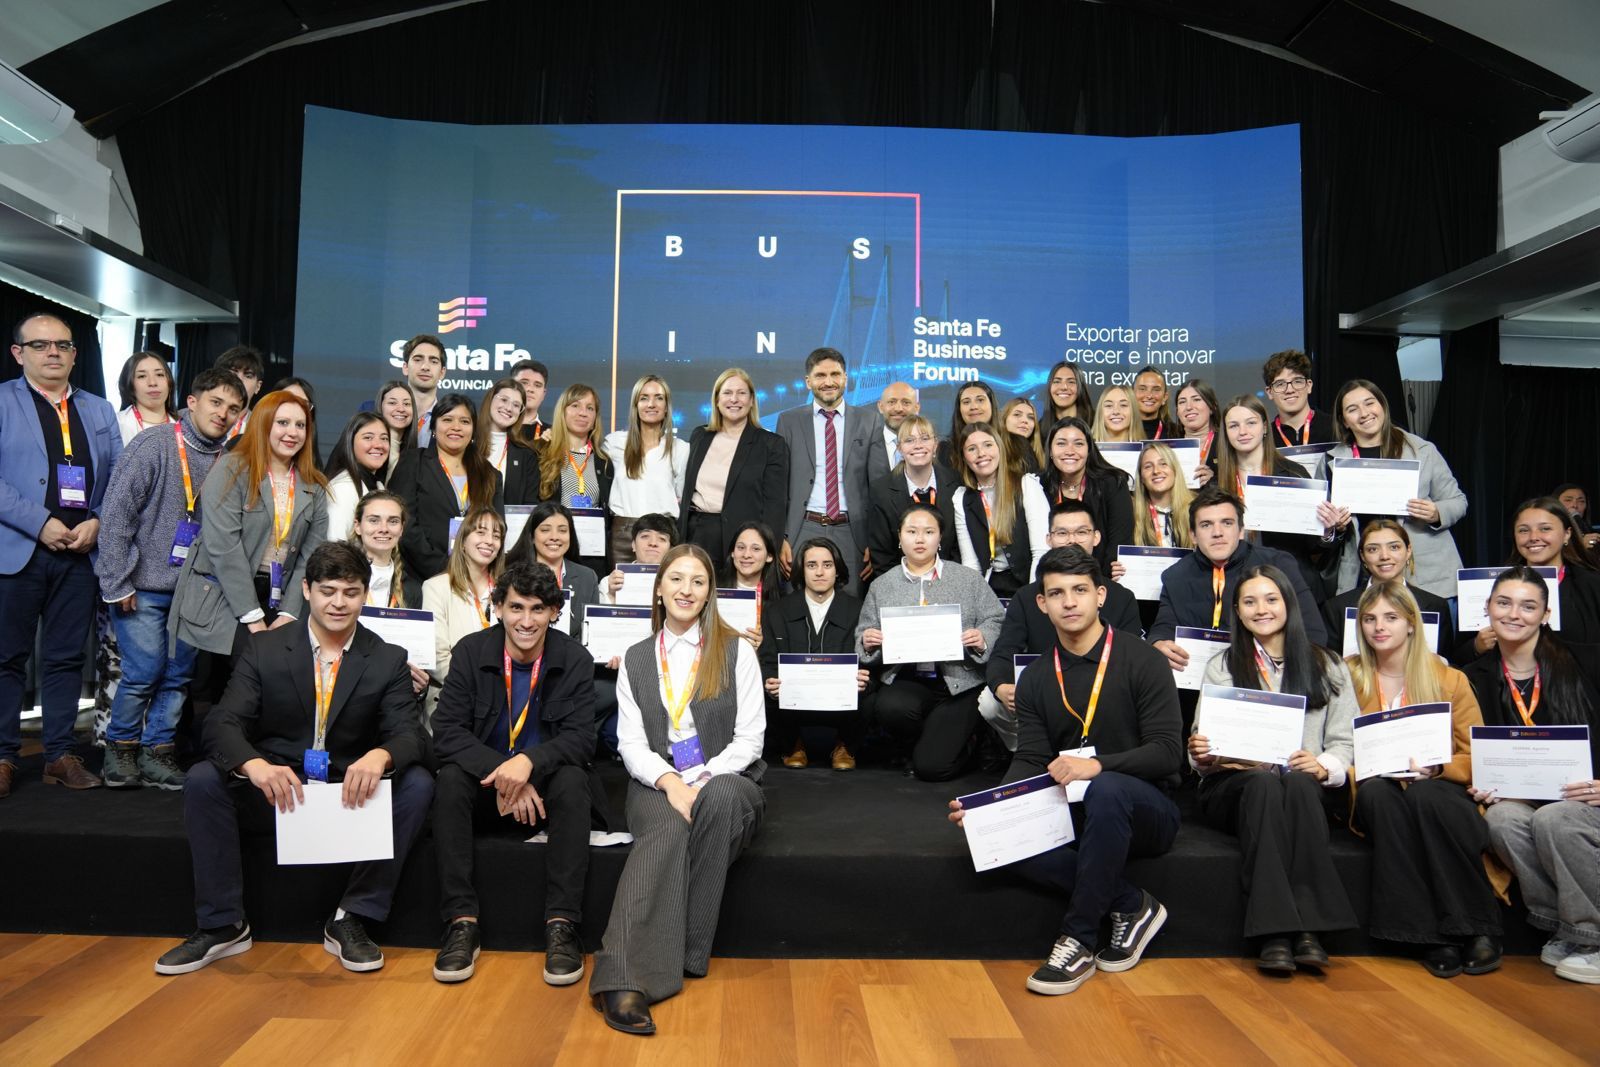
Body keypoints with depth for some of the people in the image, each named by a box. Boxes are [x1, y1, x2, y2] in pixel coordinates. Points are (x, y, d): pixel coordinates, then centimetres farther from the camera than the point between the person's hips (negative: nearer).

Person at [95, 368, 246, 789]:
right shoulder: (153, 446, -11)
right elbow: (116, 513, -11)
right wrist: (118, 583, -11)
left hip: (192, 591, 5)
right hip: (142, 586, -4)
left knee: (180, 673, 8)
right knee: (145, 670, -6)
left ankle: (158, 752, 22)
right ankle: (121, 747, 17)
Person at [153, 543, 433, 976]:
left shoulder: (389, 661, 0)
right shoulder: (263, 650, 0)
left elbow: (410, 734, -10)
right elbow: (222, 724, -11)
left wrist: (379, 757, -37)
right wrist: (256, 766, -36)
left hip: (352, 795, 0)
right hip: (274, 793, 0)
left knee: (417, 784, -26)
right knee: (202, 780, -25)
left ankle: (350, 920, -15)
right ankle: (222, 925, -10)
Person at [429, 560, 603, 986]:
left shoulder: (574, 660, -7)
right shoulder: (470, 652, -6)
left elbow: (581, 738, -14)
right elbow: (447, 731, -13)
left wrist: (529, 762, -35)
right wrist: (500, 771, -30)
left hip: (545, 786, -1)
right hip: (486, 783, 1)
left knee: (573, 780, -32)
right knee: (450, 780, -29)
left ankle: (561, 925, -29)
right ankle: (462, 922, -25)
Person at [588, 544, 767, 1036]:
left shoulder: (736, 651, 7)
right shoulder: (636, 659, 13)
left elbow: (749, 738, 1)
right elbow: (632, 744, 5)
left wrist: (703, 781, -15)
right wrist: (671, 782, -15)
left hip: (726, 781, 0)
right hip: (657, 784, 1)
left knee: (723, 796, -36)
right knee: (667, 828, -34)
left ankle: (686, 950, -26)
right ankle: (626, 979, -46)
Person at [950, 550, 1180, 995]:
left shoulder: (1142, 662, -6)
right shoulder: (1035, 678, 7)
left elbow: (1167, 752, -13)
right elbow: (1029, 761, 0)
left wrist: (1097, 765, -30)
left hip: (1146, 810, -4)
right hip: (1076, 811, 4)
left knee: (1105, 789, -39)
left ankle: (1079, 940, -25)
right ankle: (1131, 905, -9)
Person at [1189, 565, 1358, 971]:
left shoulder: (1328, 667, 16)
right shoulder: (1222, 667, 15)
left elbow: (1346, 742, 8)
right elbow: (1203, 749, 9)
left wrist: (1323, 767, -14)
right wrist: (1201, 754, -16)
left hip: (1305, 789, 1)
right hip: (1234, 787, 0)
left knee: (1298, 783, -35)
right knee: (1265, 783, -35)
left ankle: (1307, 927, -40)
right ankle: (1275, 932, -41)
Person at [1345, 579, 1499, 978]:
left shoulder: (1449, 679, 6)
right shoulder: (1347, 675, 8)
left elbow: (1478, 757, 4)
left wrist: (1435, 768, -17)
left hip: (1438, 791, 0)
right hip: (1376, 797, 1)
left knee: (1425, 795, -37)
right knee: (1379, 791, -36)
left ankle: (1478, 929, -25)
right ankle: (1432, 935, -33)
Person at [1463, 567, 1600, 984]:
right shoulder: (1476, 678, 7)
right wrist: (1483, 786, -9)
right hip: (1522, 796, 3)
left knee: (1551, 819, -34)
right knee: (1502, 819, -30)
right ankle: (1563, 929, -12)